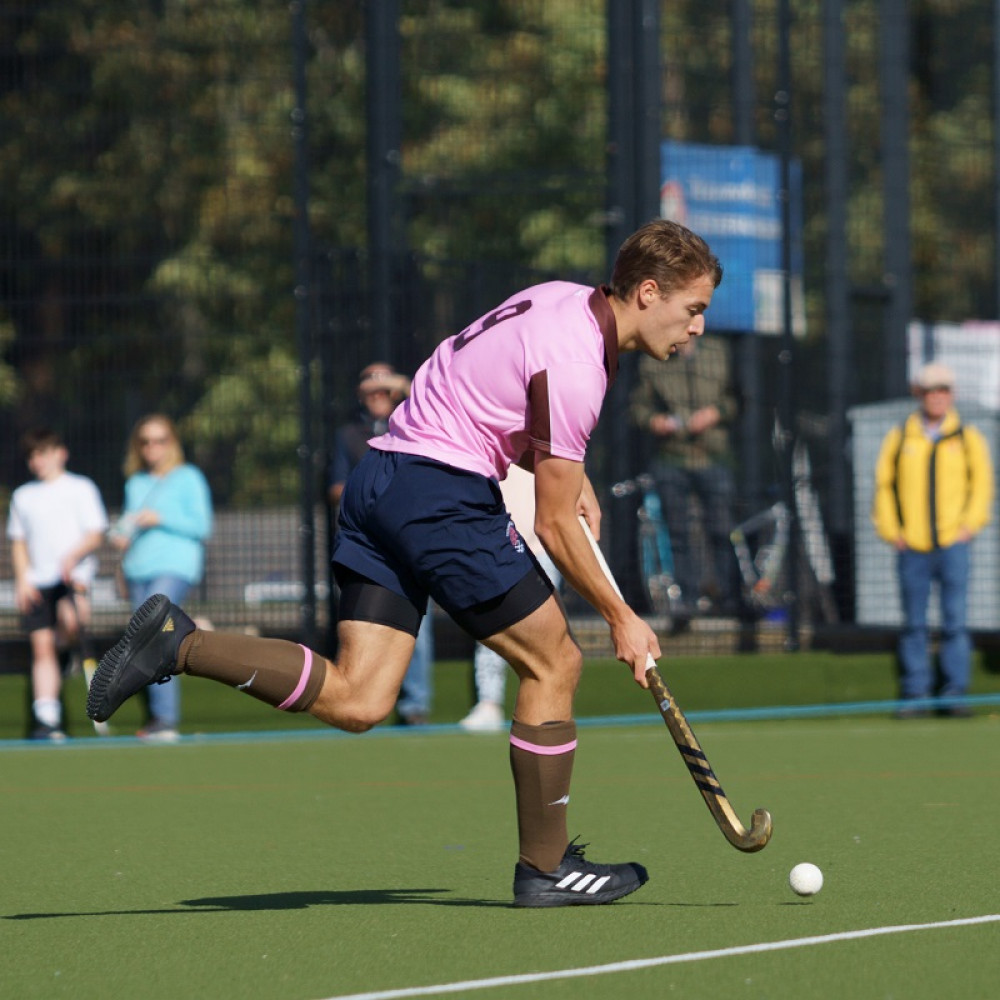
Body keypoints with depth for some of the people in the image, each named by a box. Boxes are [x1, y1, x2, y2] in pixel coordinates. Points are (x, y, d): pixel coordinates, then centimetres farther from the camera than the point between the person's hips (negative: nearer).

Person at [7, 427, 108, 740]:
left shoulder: (80, 488, 5)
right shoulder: (23, 496, 17)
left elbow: (95, 534, -2)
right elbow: (18, 542, 19)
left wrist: (73, 555, -20)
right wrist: (22, 579, 5)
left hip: (74, 574, -4)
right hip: (38, 580, 4)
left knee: (70, 620, -35)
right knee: (42, 646, -3)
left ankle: (82, 653, -3)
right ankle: (47, 720, -5)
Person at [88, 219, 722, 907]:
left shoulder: (566, 301, 15)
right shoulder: (574, 364, -15)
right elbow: (553, 525, -12)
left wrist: (569, 476, 14)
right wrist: (621, 619, -2)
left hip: (381, 480, 9)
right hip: (442, 489, -9)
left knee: (356, 701, -1)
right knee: (554, 663, 3)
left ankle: (177, 644, -11)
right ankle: (545, 866, 9)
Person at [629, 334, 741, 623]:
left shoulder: (719, 354, 9)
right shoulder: (651, 363, 9)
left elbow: (736, 400, 9)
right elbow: (638, 404, 11)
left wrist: (715, 413, -9)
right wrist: (652, 421, -9)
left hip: (714, 459, 0)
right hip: (670, 461, 0)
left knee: (722, 530, -4)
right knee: (679, 533, -3)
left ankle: (729, 597, 5)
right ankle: (687, 597, 3)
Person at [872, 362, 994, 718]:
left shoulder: (968, 438, 9)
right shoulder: (899, 437, 10)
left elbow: (982, 484, 8)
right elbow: (883, 484, 11)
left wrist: (969, 526, -4)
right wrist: (889, 530, 1)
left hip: (952, 544, -1)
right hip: (911, 546, 1)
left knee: (954, 619, -5)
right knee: (913, 624, 3)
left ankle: (954, 693, -2)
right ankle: (914, 694, 6)